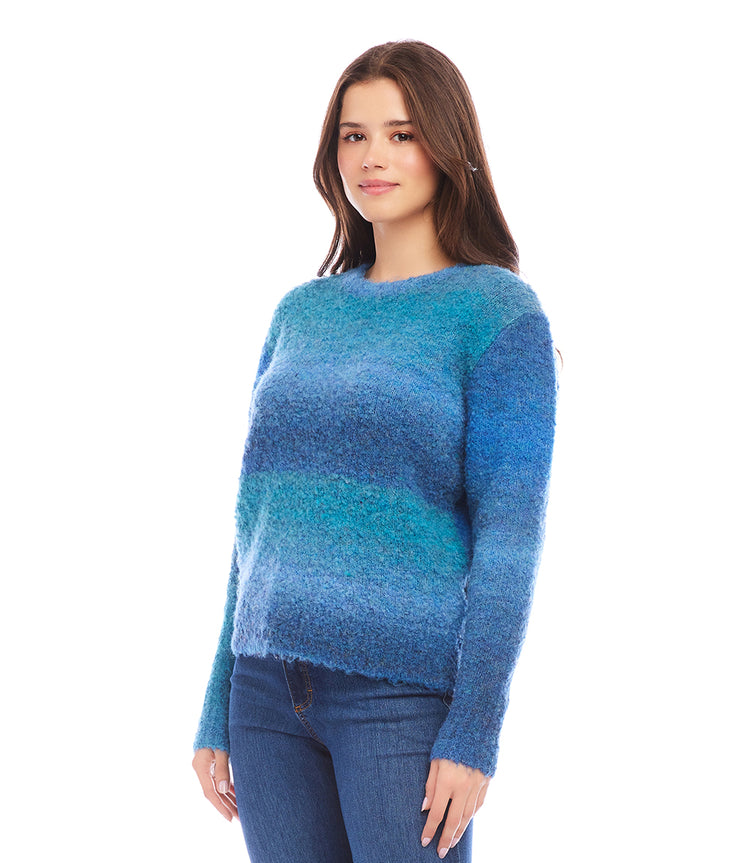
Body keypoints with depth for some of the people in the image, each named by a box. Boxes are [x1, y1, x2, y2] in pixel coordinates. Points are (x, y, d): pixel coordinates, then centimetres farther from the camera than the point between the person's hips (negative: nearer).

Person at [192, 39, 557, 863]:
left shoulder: (501, 312, -4)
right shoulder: (303, 315, 13)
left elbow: (511, 533, -9)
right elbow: (262, 523, 14)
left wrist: (475, 732, -15)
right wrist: (220, 711, 11)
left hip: (410, 696, -5)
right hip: (275, 694, 5)